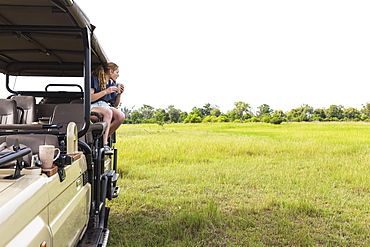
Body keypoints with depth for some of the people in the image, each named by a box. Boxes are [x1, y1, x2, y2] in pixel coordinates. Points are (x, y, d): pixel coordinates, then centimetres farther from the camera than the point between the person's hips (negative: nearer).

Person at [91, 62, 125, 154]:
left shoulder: (112, 83, 18)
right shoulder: (95, 79, -2)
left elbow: (115, 104, 21)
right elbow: (89, 98, -14)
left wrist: (119, 94, 3)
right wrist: (105, 92, -19)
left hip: (106, 106, 6)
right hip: (93, 107, -6)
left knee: (121, 116, -24)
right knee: (108, 112, -37)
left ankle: (103, 138, -18)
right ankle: (104, 145, -38)